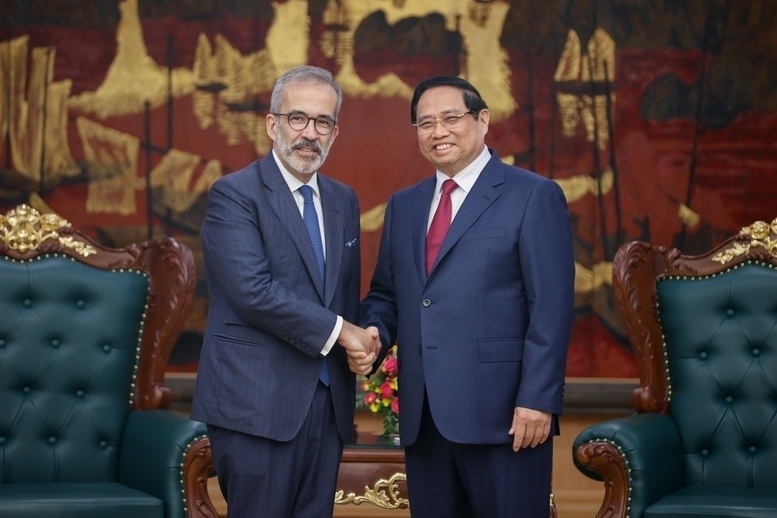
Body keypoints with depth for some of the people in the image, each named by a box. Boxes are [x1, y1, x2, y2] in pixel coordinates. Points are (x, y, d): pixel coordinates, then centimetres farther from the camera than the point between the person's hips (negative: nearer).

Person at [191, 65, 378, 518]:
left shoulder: (344, 200, 15)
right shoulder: (234, 194, -7)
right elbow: (253, 291, -18)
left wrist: (359, 345, 1)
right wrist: (338, 332, -13)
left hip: (328, 401, 6)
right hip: (257, 403, -6)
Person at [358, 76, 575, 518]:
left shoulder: (534, 196, -2)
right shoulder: (403, 205, 17)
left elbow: (551, 308, -9)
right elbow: (386, 295, 20)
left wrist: (538, 399, -15)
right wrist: (373, 336, -2)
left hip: (501, 410, -6)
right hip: (423, 414, 6)